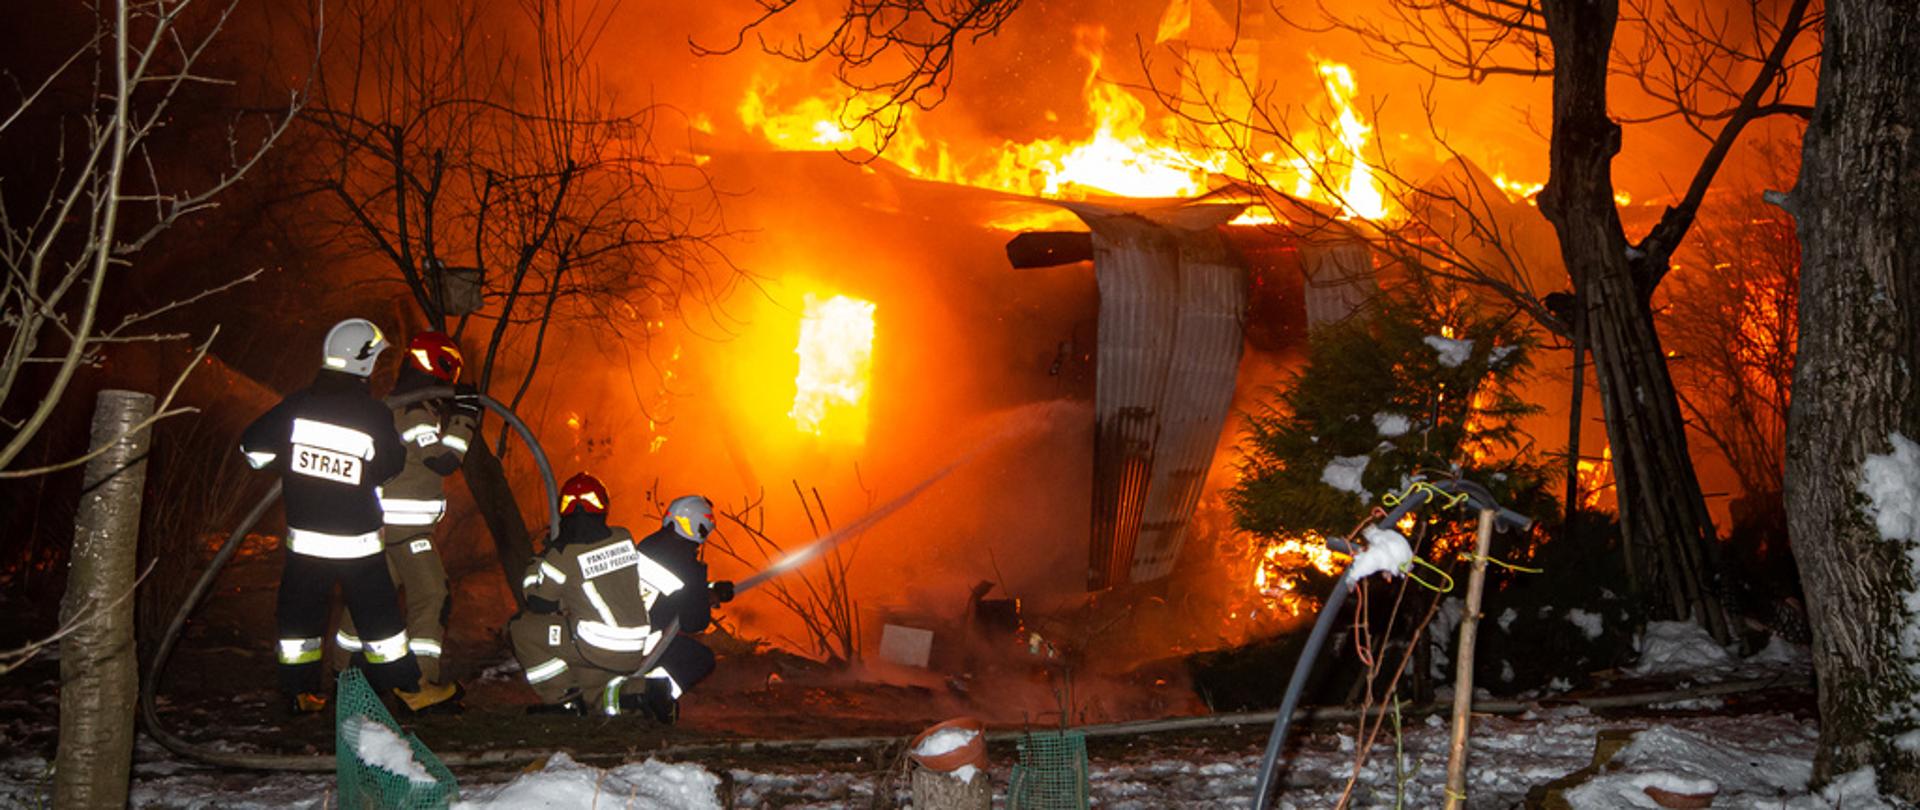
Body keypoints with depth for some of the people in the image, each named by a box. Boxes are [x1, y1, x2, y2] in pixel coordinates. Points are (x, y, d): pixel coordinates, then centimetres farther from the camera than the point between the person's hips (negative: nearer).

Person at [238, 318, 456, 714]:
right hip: (357, 542, -2)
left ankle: (300, 692, 20)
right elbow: (390, 467, -2)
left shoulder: (298, 404, -6)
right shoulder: (375, 415, -14)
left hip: (304, 537, 2)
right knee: (379, 614, 9)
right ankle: (408, 688, 17)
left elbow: (253, 447, -1)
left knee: (300, 612, 14)